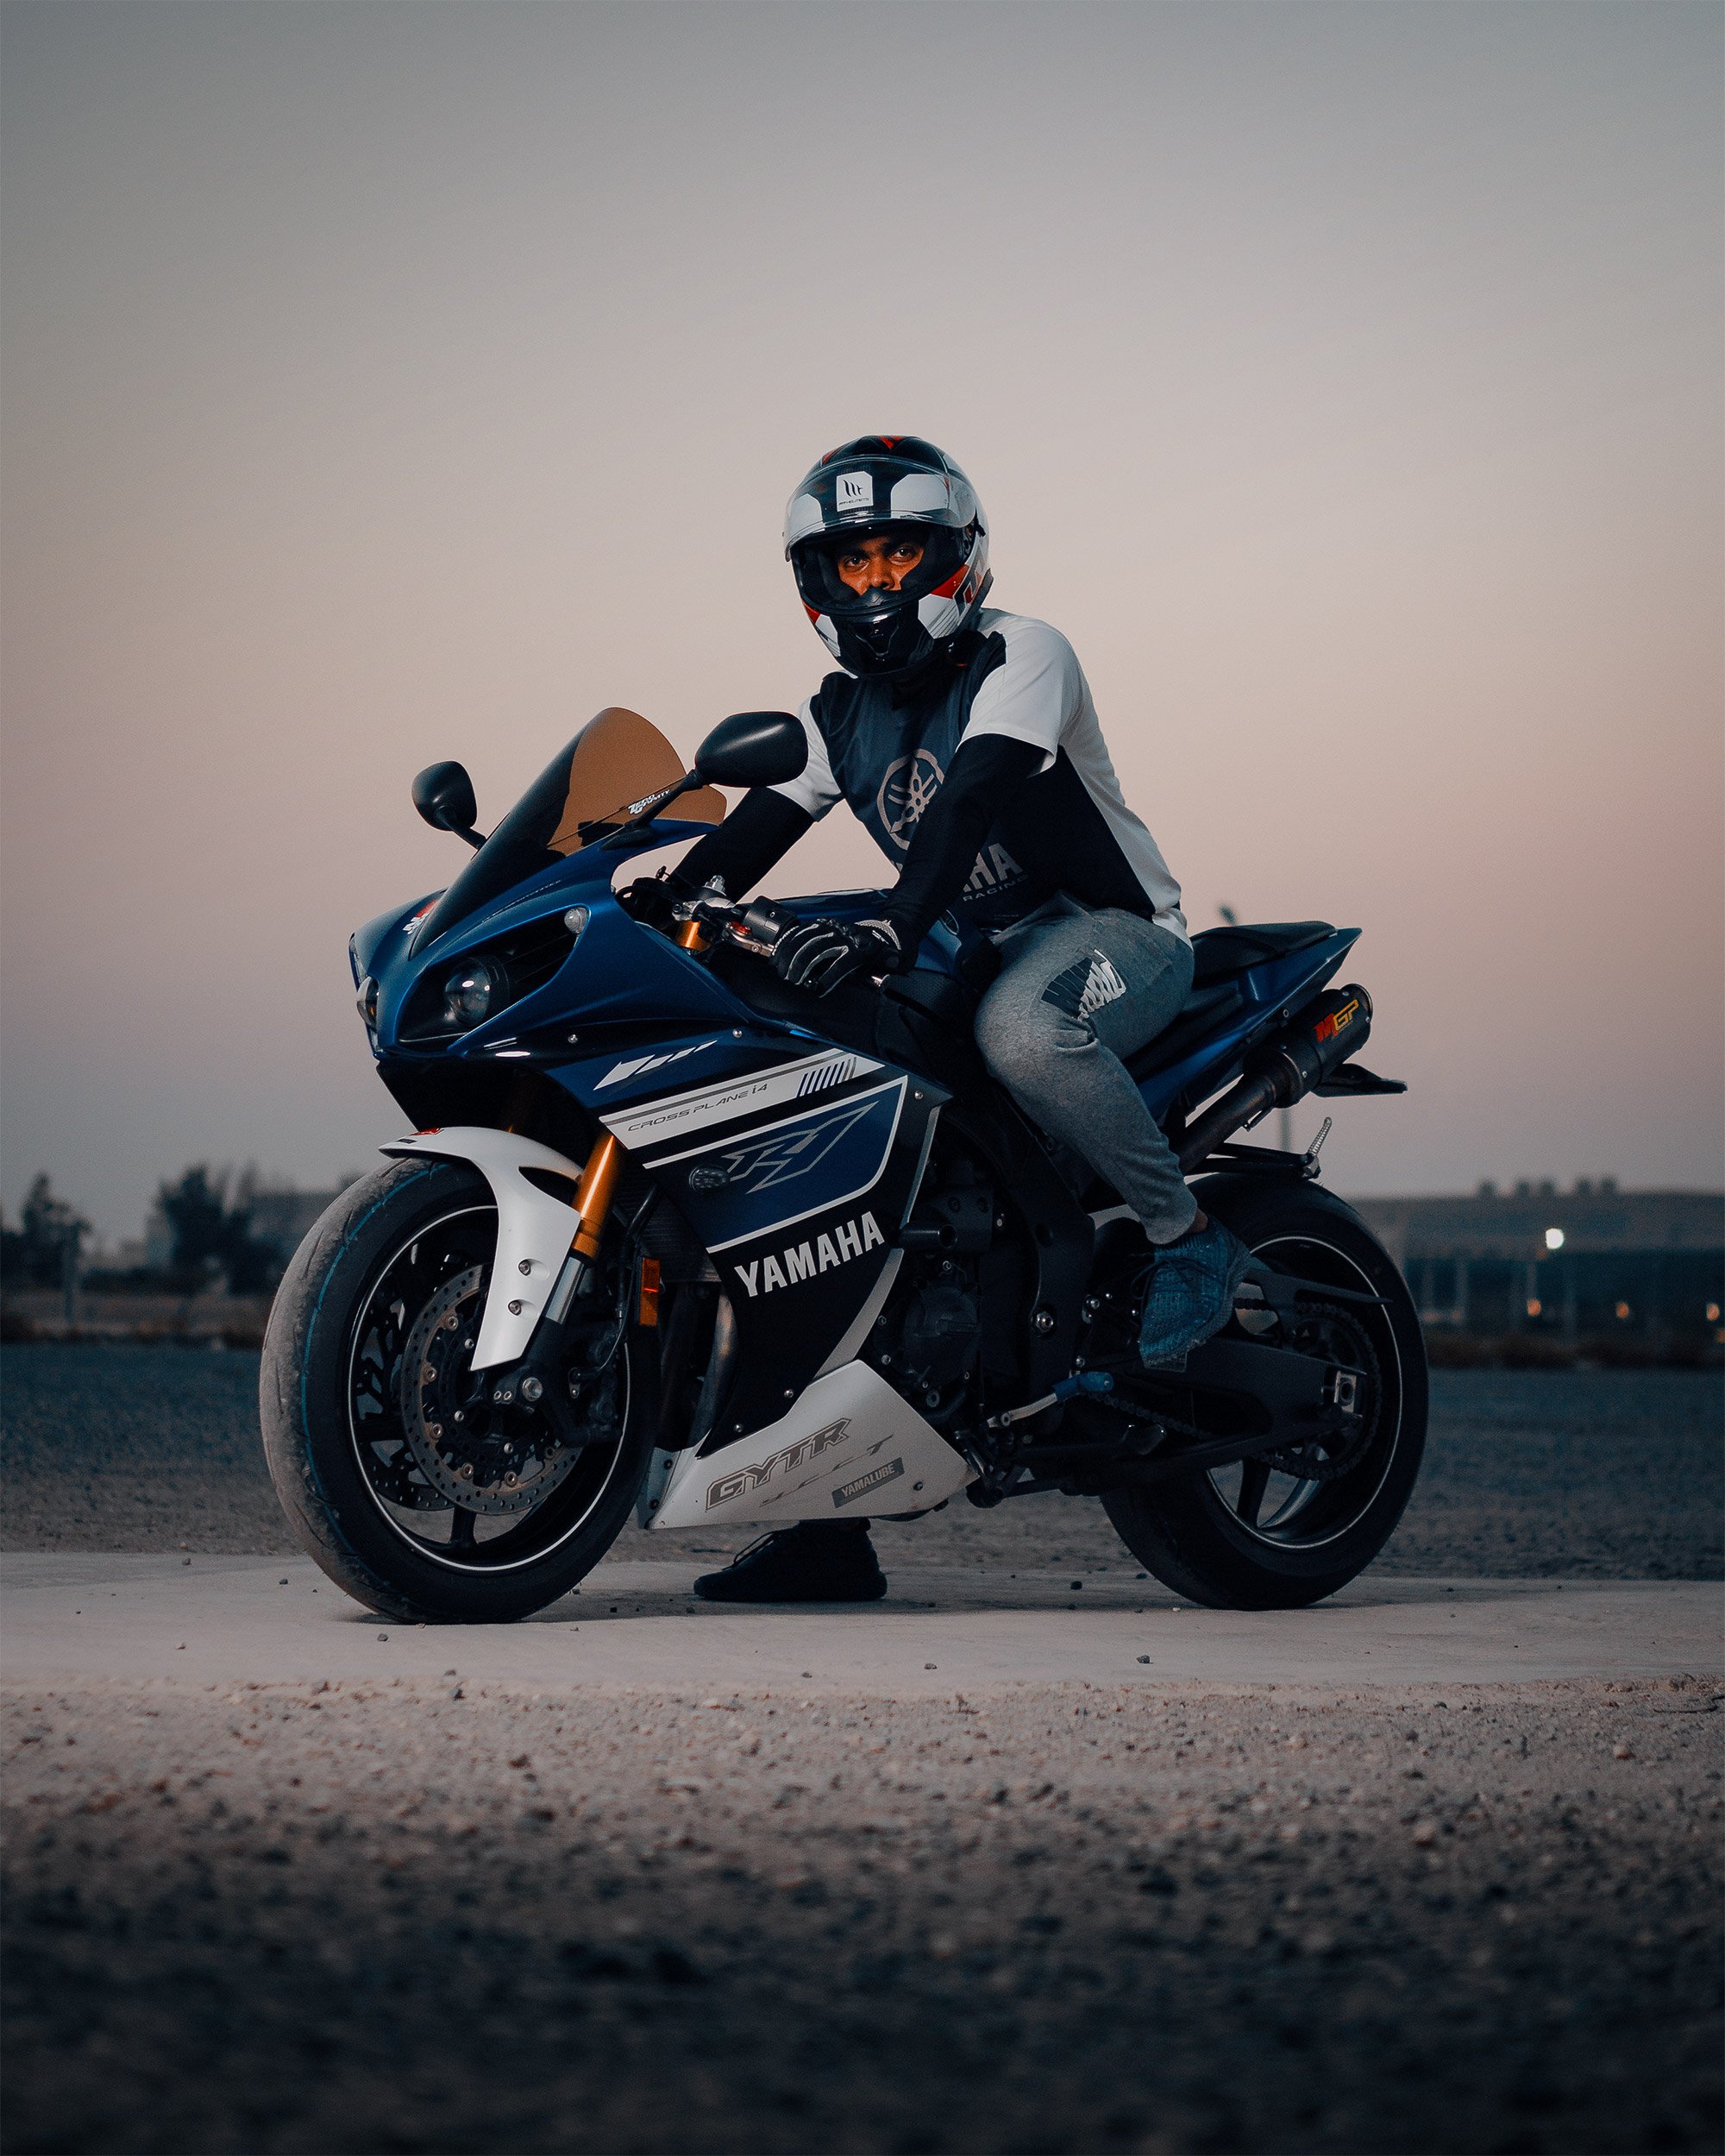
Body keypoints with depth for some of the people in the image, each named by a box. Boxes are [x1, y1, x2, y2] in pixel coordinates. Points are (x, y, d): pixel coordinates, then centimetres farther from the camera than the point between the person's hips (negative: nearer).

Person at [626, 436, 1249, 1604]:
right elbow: (753, 831, 3)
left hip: (1118, 934, -7)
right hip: (979, 957, 7)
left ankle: (1192, 1234, -17)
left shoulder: (1023, 654, -11)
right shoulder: (841, 713, 11)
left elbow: (972, 796, -28)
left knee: (1021, 1030, -42)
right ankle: (831, 1523, -6)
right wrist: (653, 906, -17)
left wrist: (890, 931, -44)